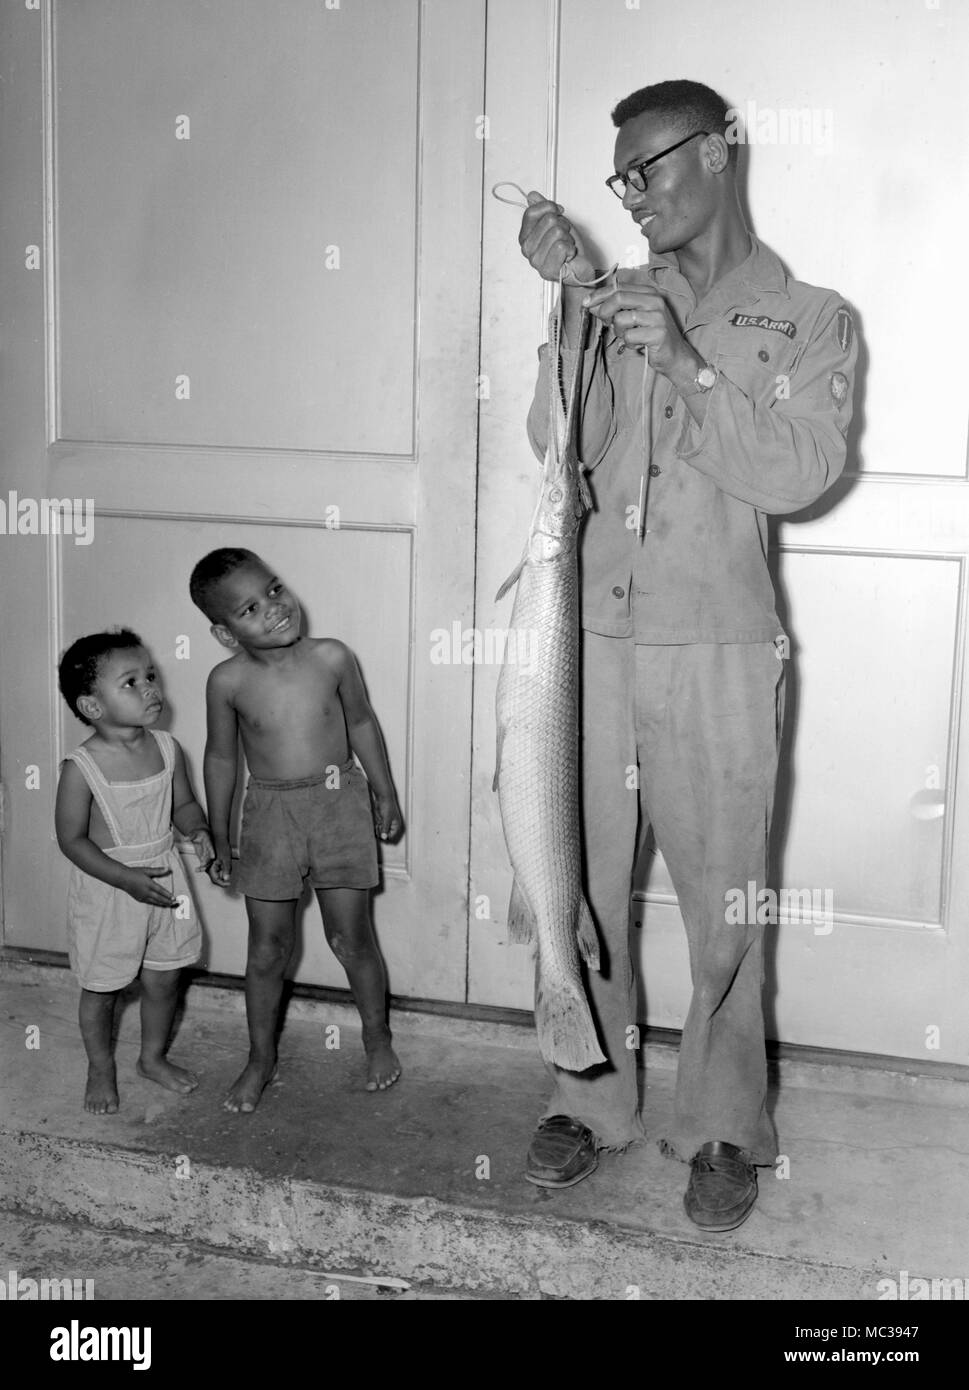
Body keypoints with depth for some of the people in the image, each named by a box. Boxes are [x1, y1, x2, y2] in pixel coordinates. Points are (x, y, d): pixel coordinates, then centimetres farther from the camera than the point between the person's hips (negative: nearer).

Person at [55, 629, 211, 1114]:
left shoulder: (166, 749, -6)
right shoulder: (81, 768, -21)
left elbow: (183, 804, 8)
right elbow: (72, 839, -16)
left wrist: (199, 830, -14)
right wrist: (126, 877, -24)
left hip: (165, 881, 4)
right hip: (107, 890, -4)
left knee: (164, 980, 16)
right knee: (101, 988, 12)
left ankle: (154, 1057, 40)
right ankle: (101, 1069, 35)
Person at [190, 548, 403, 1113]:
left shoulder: (331, 658, -11)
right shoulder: (228, 681, -10)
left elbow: (361, 723, 5)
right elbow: (221, 757, 3)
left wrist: (385, 793, 11)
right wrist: (219, 839, 8)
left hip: (340, 806, 0)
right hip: (270, 814, 1)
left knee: (352, 937, 6)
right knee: (268, 946, 7)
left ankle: (378, 1037, 29)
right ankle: (261, 1059, 26)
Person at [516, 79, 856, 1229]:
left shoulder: (808, 319, 6)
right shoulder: (619, 303, 14)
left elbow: (799, 471, -8)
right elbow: (560, 445, 2)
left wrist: (687, 365, -17)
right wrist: (567, 299, -8)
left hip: (718, 651, -3)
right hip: (592, 635, 3)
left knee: (722, 903, 1)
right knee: (580, 886, 8)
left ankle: (723, 1131, 18)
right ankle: (589, 1100, 25)